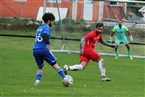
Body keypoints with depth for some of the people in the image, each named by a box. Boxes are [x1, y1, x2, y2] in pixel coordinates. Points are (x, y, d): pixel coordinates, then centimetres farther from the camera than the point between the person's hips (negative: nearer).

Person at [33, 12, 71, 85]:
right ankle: (64, 78, -3)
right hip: (43, 49, -6)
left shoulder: (39, 28, 21)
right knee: (55, 64, 2)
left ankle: (37, 80, -6)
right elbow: (44, 35, -22)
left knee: (40, 68, 17)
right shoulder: (47, 28, -2)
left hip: (35, 50, 6)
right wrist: (48, 43, -28)